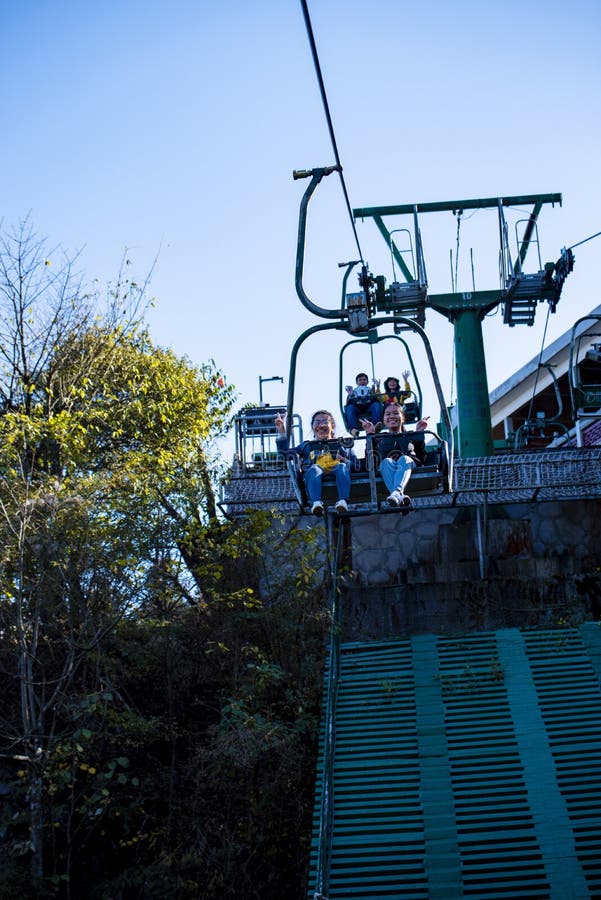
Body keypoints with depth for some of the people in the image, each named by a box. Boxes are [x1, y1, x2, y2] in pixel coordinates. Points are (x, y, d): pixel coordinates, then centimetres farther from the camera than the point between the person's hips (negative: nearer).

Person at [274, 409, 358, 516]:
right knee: (314, 469, -37)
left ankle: (343, 502, -60)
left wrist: (345, 462, 1)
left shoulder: (342, 444, 36)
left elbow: (356, 465, 23)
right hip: (316, 475, 0)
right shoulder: (307, 446, 38)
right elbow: (285, 453, 24)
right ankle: (316, 503, -61)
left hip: (336, 473, 0)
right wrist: (281, 433, 15)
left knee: (342, 467, -36)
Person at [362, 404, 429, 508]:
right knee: (386, 461, -36)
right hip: (386, 468, 0)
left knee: (404, 459, -36)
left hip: (410, 464, 0)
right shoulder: (380, 438, 35)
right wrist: (370, 435, 8)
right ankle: (400, 497, -63)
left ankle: (397, 492, -66)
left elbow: (421, 457, 12)